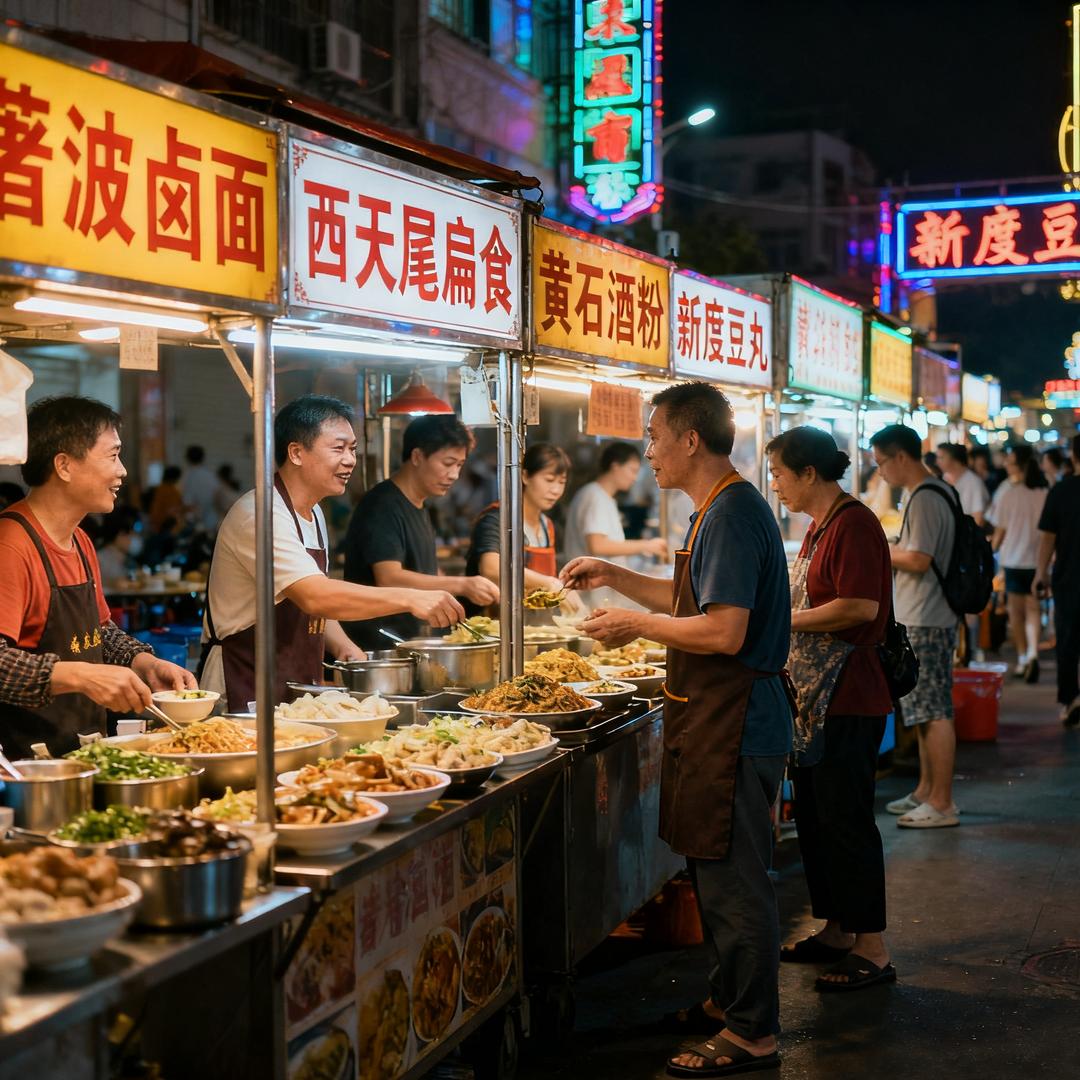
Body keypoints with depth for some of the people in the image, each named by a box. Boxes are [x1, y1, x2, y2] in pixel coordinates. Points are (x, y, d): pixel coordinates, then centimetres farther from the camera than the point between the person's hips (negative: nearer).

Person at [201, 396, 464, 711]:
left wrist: (343, 646, 3)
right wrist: (410, 598, -34)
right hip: (245, 692, -8)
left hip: (298, 687, 9)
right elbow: (315, 598, -31)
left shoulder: (314, 515, 13)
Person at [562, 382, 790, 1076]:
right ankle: (731, 1000, 33)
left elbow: (724, 630, -26)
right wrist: (616, 577, 18)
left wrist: (638, 624, -14)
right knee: (719, 874, 20)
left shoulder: (732, 514, -19)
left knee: (733, 881, -2)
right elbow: (695, 600, 24)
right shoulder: (724, 507, 14)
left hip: (734, 725, -11)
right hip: (720, 722, 11)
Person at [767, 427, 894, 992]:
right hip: (812, 692, 10)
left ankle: (872, 947, 5)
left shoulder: (853, 523, -15)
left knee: (845, 819, -5)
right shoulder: (818, 526, 15)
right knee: (813, 815, 15)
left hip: (848, 696, -10)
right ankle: (835, 930, 27)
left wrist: (785, 619, -17)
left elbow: (861, 606, -24)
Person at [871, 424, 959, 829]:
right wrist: (889, 549, 13)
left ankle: (941, 804, -2)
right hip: (926, 618, 11)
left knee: (933, 713, -6)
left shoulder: (924, 499, -18)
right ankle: (926, 791, 25)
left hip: (925, 622, -11)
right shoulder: (940, 492, 15)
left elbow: (918, 560, -23)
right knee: (926, 711, 16)